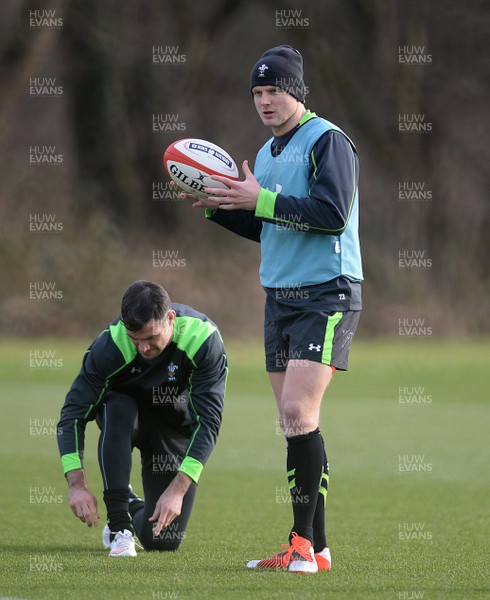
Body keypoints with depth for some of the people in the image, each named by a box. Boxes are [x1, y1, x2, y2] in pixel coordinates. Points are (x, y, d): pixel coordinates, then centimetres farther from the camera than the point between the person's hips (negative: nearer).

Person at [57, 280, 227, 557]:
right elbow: (73, 414, -26)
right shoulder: (110, 344, -30)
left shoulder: (205, 339, -31)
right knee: (117, 408, -38)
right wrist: (77, 484, -37)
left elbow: (208, 423, -31)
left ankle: (134, 508, 27)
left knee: (161, 540, -12)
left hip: (177, 426, 0)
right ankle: (119, 527, -26)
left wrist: (178, 490, -38)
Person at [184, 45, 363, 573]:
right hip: (280, 295, 8)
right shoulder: (267, 154, 16)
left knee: (297, 411, -18)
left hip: (327, 295, -8)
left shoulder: (327, 141, -9)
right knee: (294, 422, 4)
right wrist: (217, 207, 8)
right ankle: (314, 550, 6)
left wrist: (262, 200, -19)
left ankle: (302, 539, -12)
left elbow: (332, 212, -21)